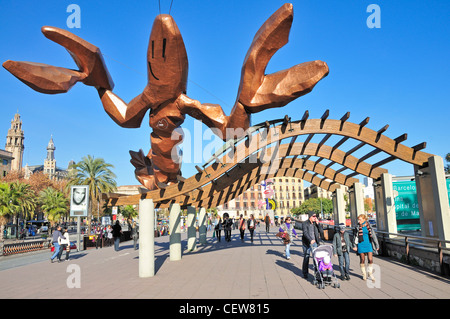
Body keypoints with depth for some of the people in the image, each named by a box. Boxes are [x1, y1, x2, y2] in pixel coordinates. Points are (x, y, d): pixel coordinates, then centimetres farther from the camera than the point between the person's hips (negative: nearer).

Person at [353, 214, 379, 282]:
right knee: (362, 260, 6)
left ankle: (370, 274, 14)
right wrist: (355, 246, 3)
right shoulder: (357, 227, -1)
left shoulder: (368, 226, 0)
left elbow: (373, 235, 6)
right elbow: (355, 236, 4)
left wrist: (376, 245, 8)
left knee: (370, 260, -5)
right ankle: (364, 274, 22)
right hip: (361, 245, 0)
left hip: (368, 244, 0)